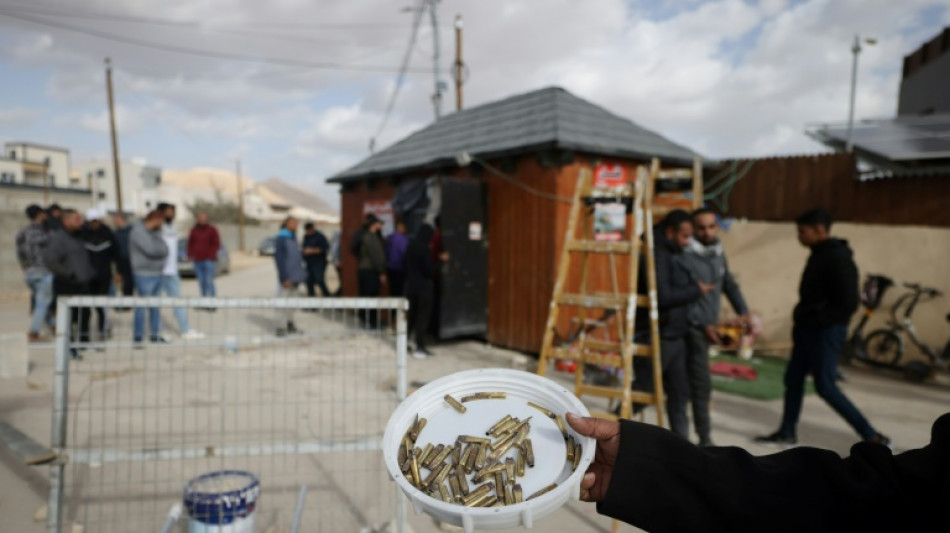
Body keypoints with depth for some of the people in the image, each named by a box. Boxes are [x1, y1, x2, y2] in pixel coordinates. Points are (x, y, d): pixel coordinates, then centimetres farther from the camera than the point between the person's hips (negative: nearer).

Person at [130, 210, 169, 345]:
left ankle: (155, 335, 21)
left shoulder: (154, 232, 14)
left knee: (155, 307, 12)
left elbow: (164, 250, 14)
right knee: (142, 306, -5)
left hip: (157, 273, 8)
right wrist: (162, 250, -3)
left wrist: (161, 251, -5)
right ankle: (137, 338, 2)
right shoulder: (138, 232, -12)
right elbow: (151, 249, -20)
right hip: (144, 274, -8)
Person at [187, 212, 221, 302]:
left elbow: (216, 244, -1)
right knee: (201, 281, 5)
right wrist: (190, 255, 5)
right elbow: (190, 244, 18)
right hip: (197, 261, 4)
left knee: (209, 281, -11)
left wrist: (210, 255, -10)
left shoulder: (212, 230, 1)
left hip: (208, 260, -4)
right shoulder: (193, 231, 13)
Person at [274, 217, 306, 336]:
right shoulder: (281, 238, -13)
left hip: (294, 276, 9)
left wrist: (300, 274, 17)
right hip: (287, 277, -9)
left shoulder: (293, 237, 14)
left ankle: (290, 324, 24)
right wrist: (285, 277, -20)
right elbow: (279, 258, -17)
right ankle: (281, 327, 0)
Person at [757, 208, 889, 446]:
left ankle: (873, 438, 7)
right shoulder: (819, 255, 11)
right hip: (808, 331, 10)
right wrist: (802, 319, 8)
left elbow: (848, 303, -23)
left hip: (825, 332, -10)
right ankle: (786, 432, 25)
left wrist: (813, 323, -20)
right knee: (793, 379, 13)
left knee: (825, 387, -4)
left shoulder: (838, 258, -19)